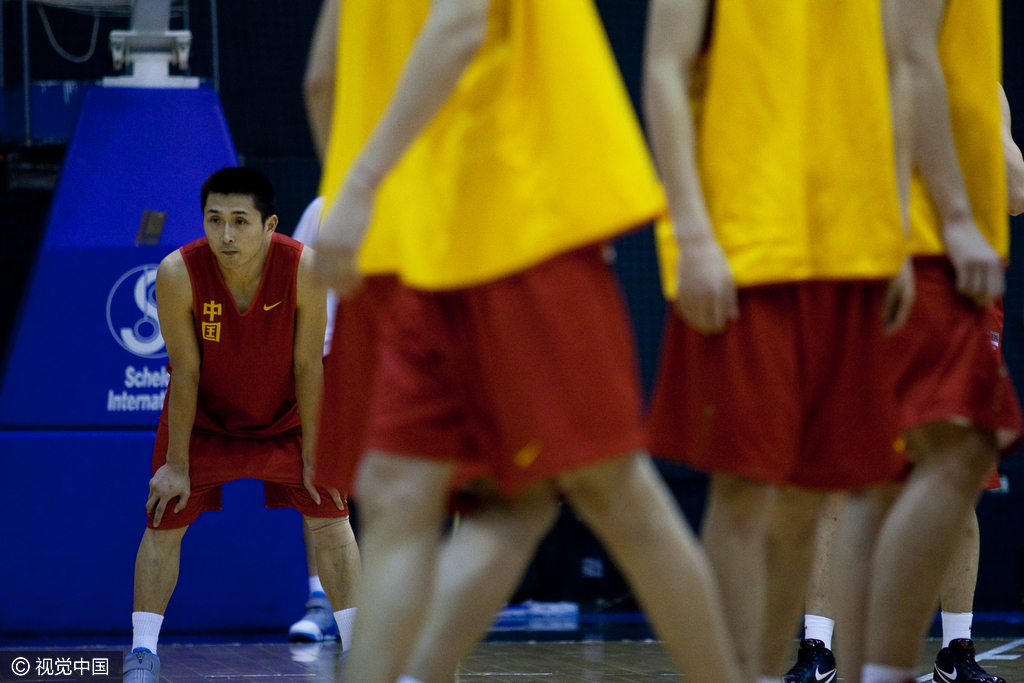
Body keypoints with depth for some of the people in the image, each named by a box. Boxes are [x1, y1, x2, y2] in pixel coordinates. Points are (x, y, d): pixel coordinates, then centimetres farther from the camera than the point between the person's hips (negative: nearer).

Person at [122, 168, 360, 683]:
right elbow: (186, 373, -22)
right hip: (203, 416, -1)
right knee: (164, 521, -5)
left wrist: (313, 456, -14)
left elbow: (308, 366, -20)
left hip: (285, 416, 1)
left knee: (329, 515, -2)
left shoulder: (304, 269, -30)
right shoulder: (178, 273, -31)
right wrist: (176, 464, -17)